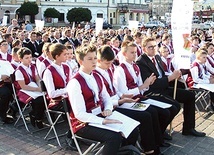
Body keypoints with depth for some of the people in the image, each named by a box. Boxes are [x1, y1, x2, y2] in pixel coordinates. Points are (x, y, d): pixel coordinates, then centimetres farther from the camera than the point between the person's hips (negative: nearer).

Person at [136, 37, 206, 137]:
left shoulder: (157, 57, 12)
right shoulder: (141, 62, -15)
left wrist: (175, 75, -2)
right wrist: (170, 77, -24)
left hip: (163, 88, 9)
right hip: (152, 92, -9)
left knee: (190, 95, 5)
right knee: (175, 105, -28)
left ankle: (188, 128, 14)